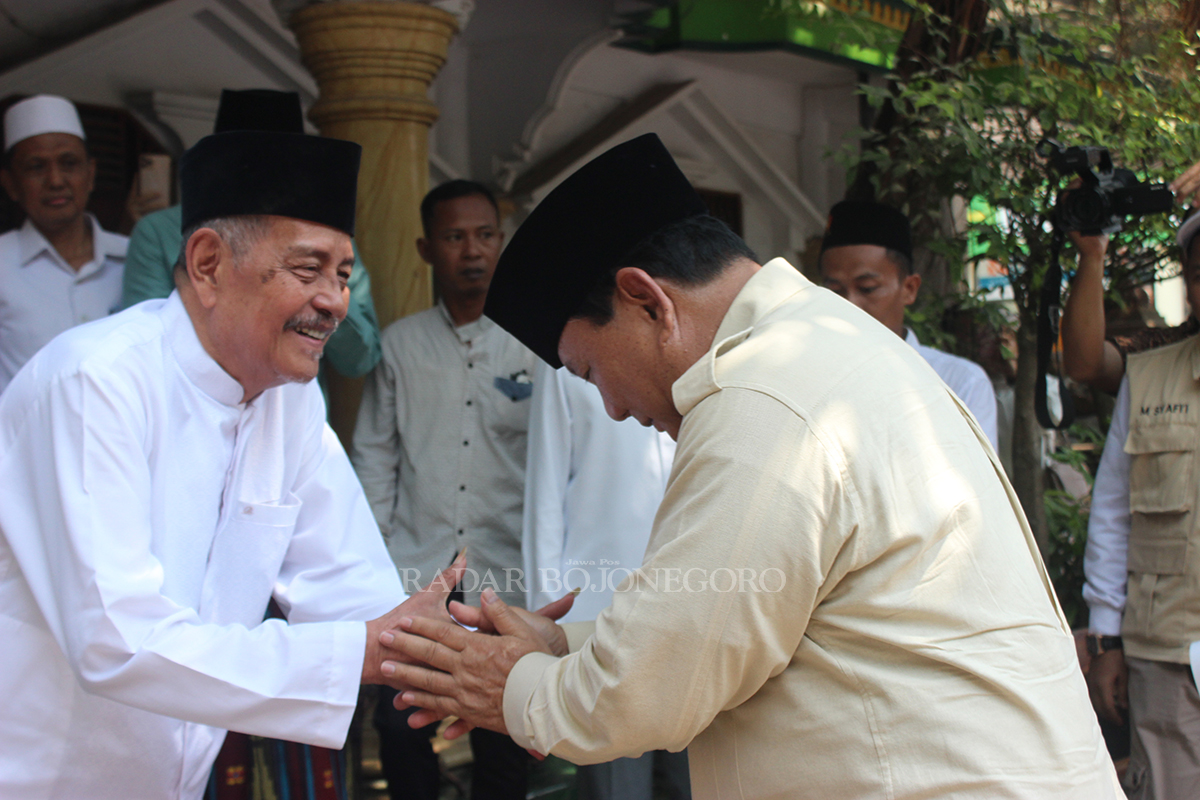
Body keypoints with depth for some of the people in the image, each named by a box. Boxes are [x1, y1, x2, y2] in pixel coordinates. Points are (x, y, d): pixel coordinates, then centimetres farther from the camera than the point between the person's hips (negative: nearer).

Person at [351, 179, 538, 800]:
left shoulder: (534, 343, 3)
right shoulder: (400, 343, 9)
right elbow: (374, 453, 12)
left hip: (505, 573, -1)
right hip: (414, 569, 2)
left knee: (502, 741, 3)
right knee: (399, 726, 3)